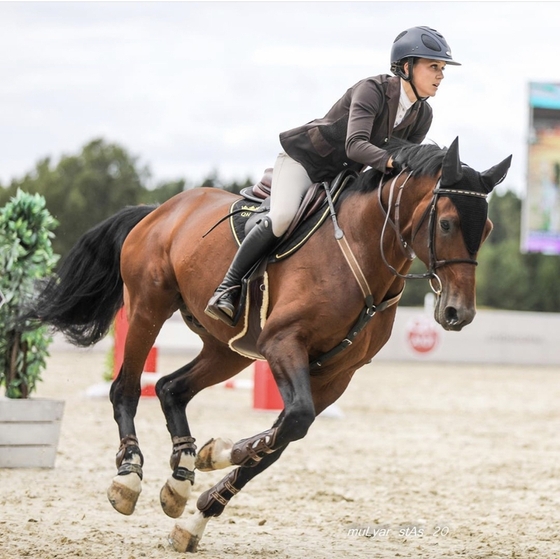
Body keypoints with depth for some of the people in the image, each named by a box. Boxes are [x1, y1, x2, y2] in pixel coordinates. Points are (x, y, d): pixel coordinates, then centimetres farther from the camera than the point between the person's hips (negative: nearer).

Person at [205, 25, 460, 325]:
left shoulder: (422, 116, -5)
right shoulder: (372, 90, -26)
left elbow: (402, 166, 0)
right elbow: (355, 144, -40)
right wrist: (391, 160, -57)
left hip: (344, 176, 8)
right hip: (305, 157, -8)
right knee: (282, 218, -29)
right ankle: (226, 289, -22)